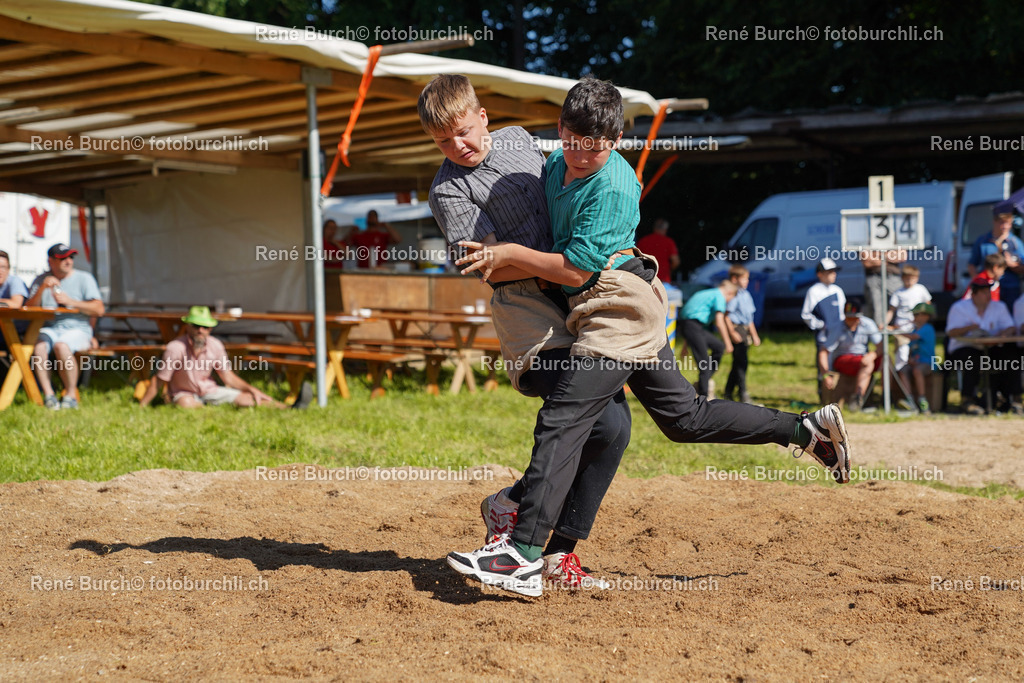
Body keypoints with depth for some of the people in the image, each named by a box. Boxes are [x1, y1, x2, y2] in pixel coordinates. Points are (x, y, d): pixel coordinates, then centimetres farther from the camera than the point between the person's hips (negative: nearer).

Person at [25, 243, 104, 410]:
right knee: (38, 345, -32)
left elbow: (99, 309, -5)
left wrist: (70, 301, -13)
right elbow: (28, 308, 2)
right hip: (49, 328, 3)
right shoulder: (40, 280, 14)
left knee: (61, 346, -36)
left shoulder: (84, 278, 5)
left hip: (77, 329, -2)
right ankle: (48, 394, -30)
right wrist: (42, 288, -12)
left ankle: (71, 395, -23)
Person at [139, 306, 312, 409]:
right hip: (184, 393, -3)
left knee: (245, 398, -17)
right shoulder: (175, 348, -25)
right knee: (186, 404, -41)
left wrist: (252, 390, -9)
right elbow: (158, 381, -18)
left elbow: (228, 377, 2)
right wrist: (140, 409, -19)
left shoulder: (215, 346, -10)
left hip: (209, 390, 3)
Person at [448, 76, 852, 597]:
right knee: (685, 418, 15)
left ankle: (521, 556, -23)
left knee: (561, 421, -17)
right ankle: (807, 428, 22)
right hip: (627, 314, 10)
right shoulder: (558, 163, 9)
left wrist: (510, 254, -11)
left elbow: (574, 270, -18)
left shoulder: (614, 187, -17)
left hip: (619, 312, -10)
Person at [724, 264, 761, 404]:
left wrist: (754, 335, 24)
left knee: (738, 363, 11)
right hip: (736, 329, -9)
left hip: (745, 330, 9)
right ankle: (743, 395, -11)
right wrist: (732, 333, -19)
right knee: (741, 362, -11)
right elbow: (726, 315, -14)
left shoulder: (746, 295, 18)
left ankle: (728, 393, 20)